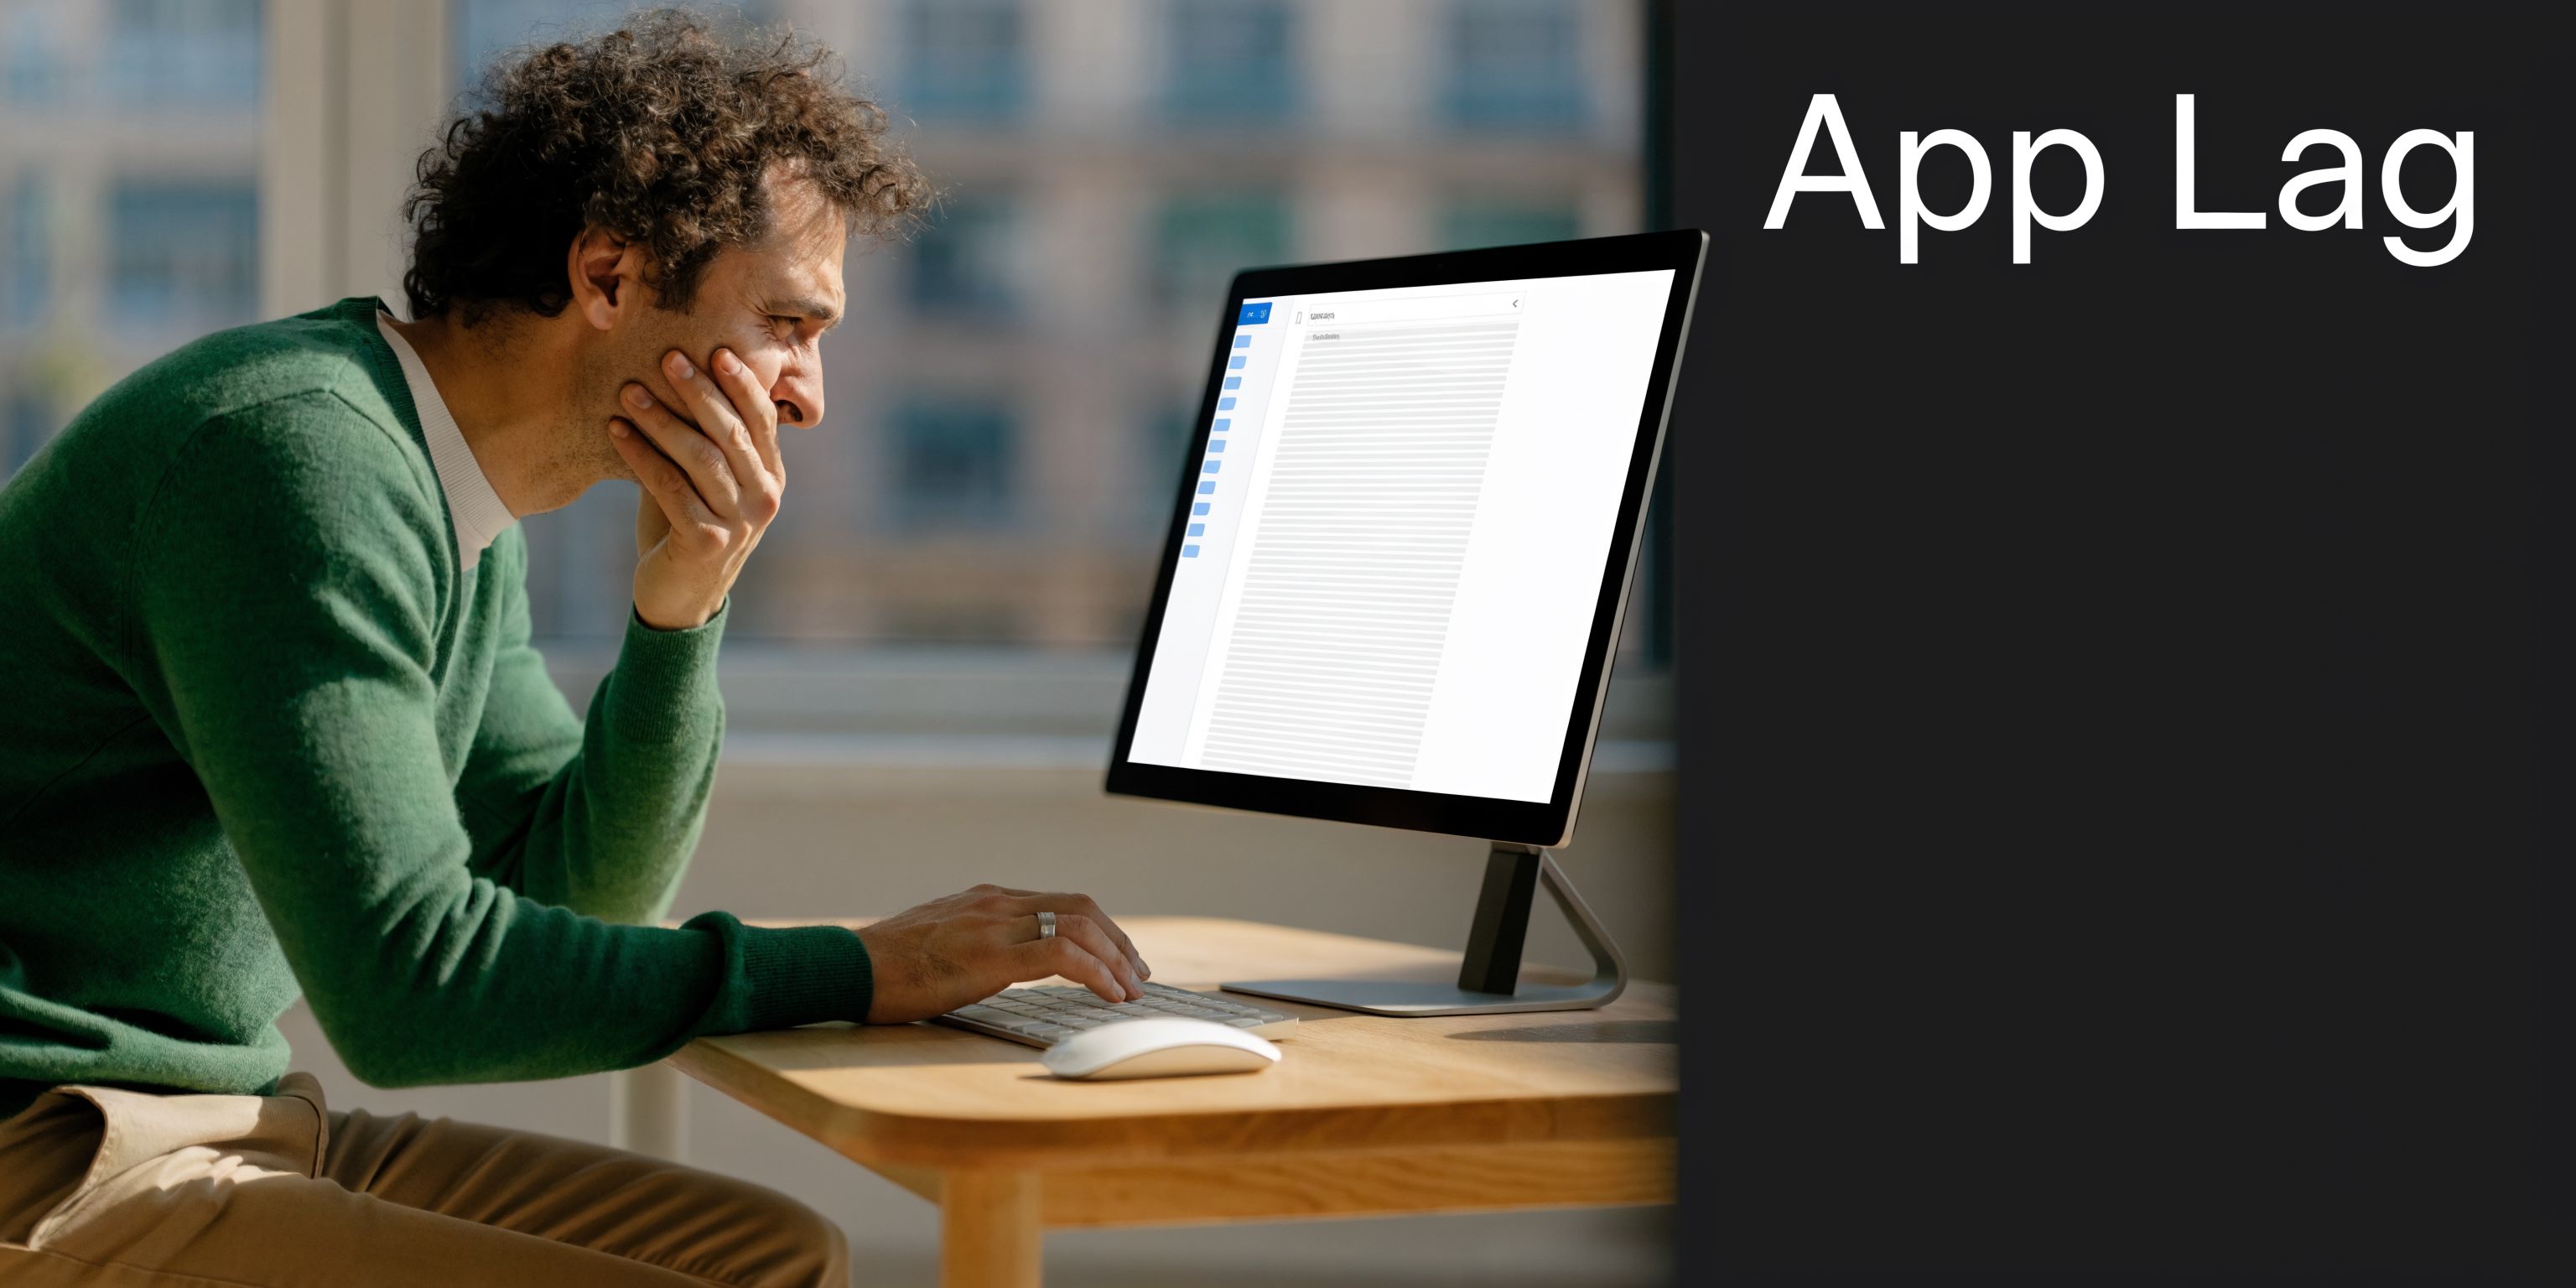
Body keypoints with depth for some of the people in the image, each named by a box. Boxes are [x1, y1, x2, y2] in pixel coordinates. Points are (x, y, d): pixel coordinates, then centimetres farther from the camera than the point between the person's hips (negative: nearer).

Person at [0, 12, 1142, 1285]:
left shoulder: (450, 508, 11)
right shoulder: (301, 450, -20)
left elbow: (574, 885, 14)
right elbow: (409, 982, -25)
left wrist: (681, 612, -3)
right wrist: (856, 971, -19)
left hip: (217, 1119, 10)